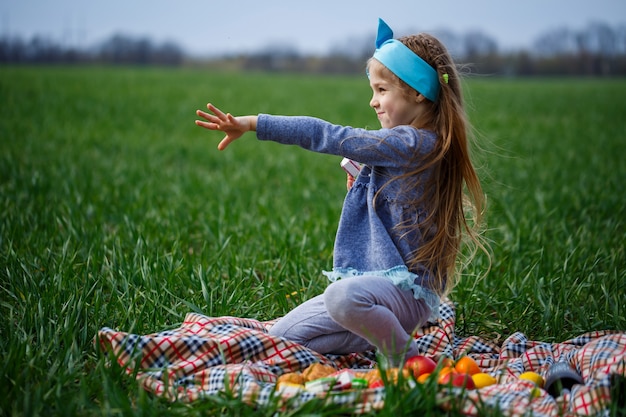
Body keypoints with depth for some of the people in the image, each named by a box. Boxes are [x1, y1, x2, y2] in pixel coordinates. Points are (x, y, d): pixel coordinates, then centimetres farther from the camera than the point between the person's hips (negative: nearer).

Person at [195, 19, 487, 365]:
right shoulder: (424, 144, 13)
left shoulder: (410, 144, -18)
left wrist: (255, 124, -16)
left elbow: (330, 137, -19)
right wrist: (362, 190, 8)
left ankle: (406, 357, -18)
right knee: (281, 336, 7)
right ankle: (385, 333, 13)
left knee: (343, 296, -42)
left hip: (405, 290, -10)